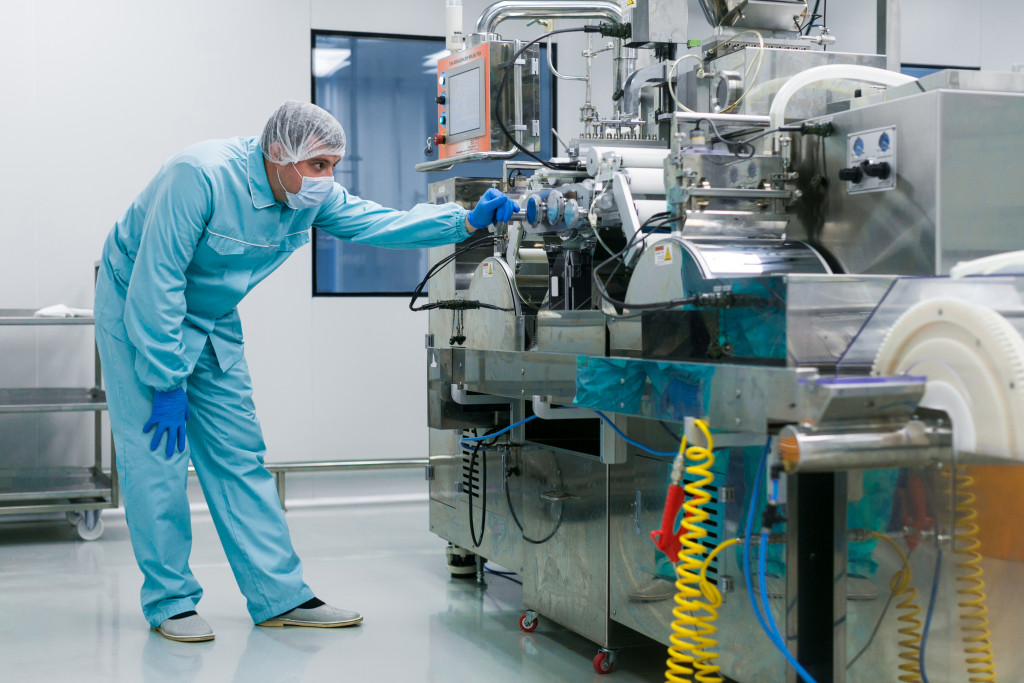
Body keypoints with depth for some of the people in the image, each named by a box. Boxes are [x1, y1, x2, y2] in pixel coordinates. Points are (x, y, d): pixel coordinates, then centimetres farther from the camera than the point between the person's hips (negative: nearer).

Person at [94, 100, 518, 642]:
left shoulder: (311, 194, -9)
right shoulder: (199, 177, -32)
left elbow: (380, 223, -7)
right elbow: (156, 285, -30)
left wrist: (468, 220, -21)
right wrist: (165, 383, -27)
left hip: (213, 323, 7)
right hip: (136, 309, -6)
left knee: (239, 453, 4)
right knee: (157, 452, -9)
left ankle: (279, 595, 7)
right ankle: (169, 600, 3)